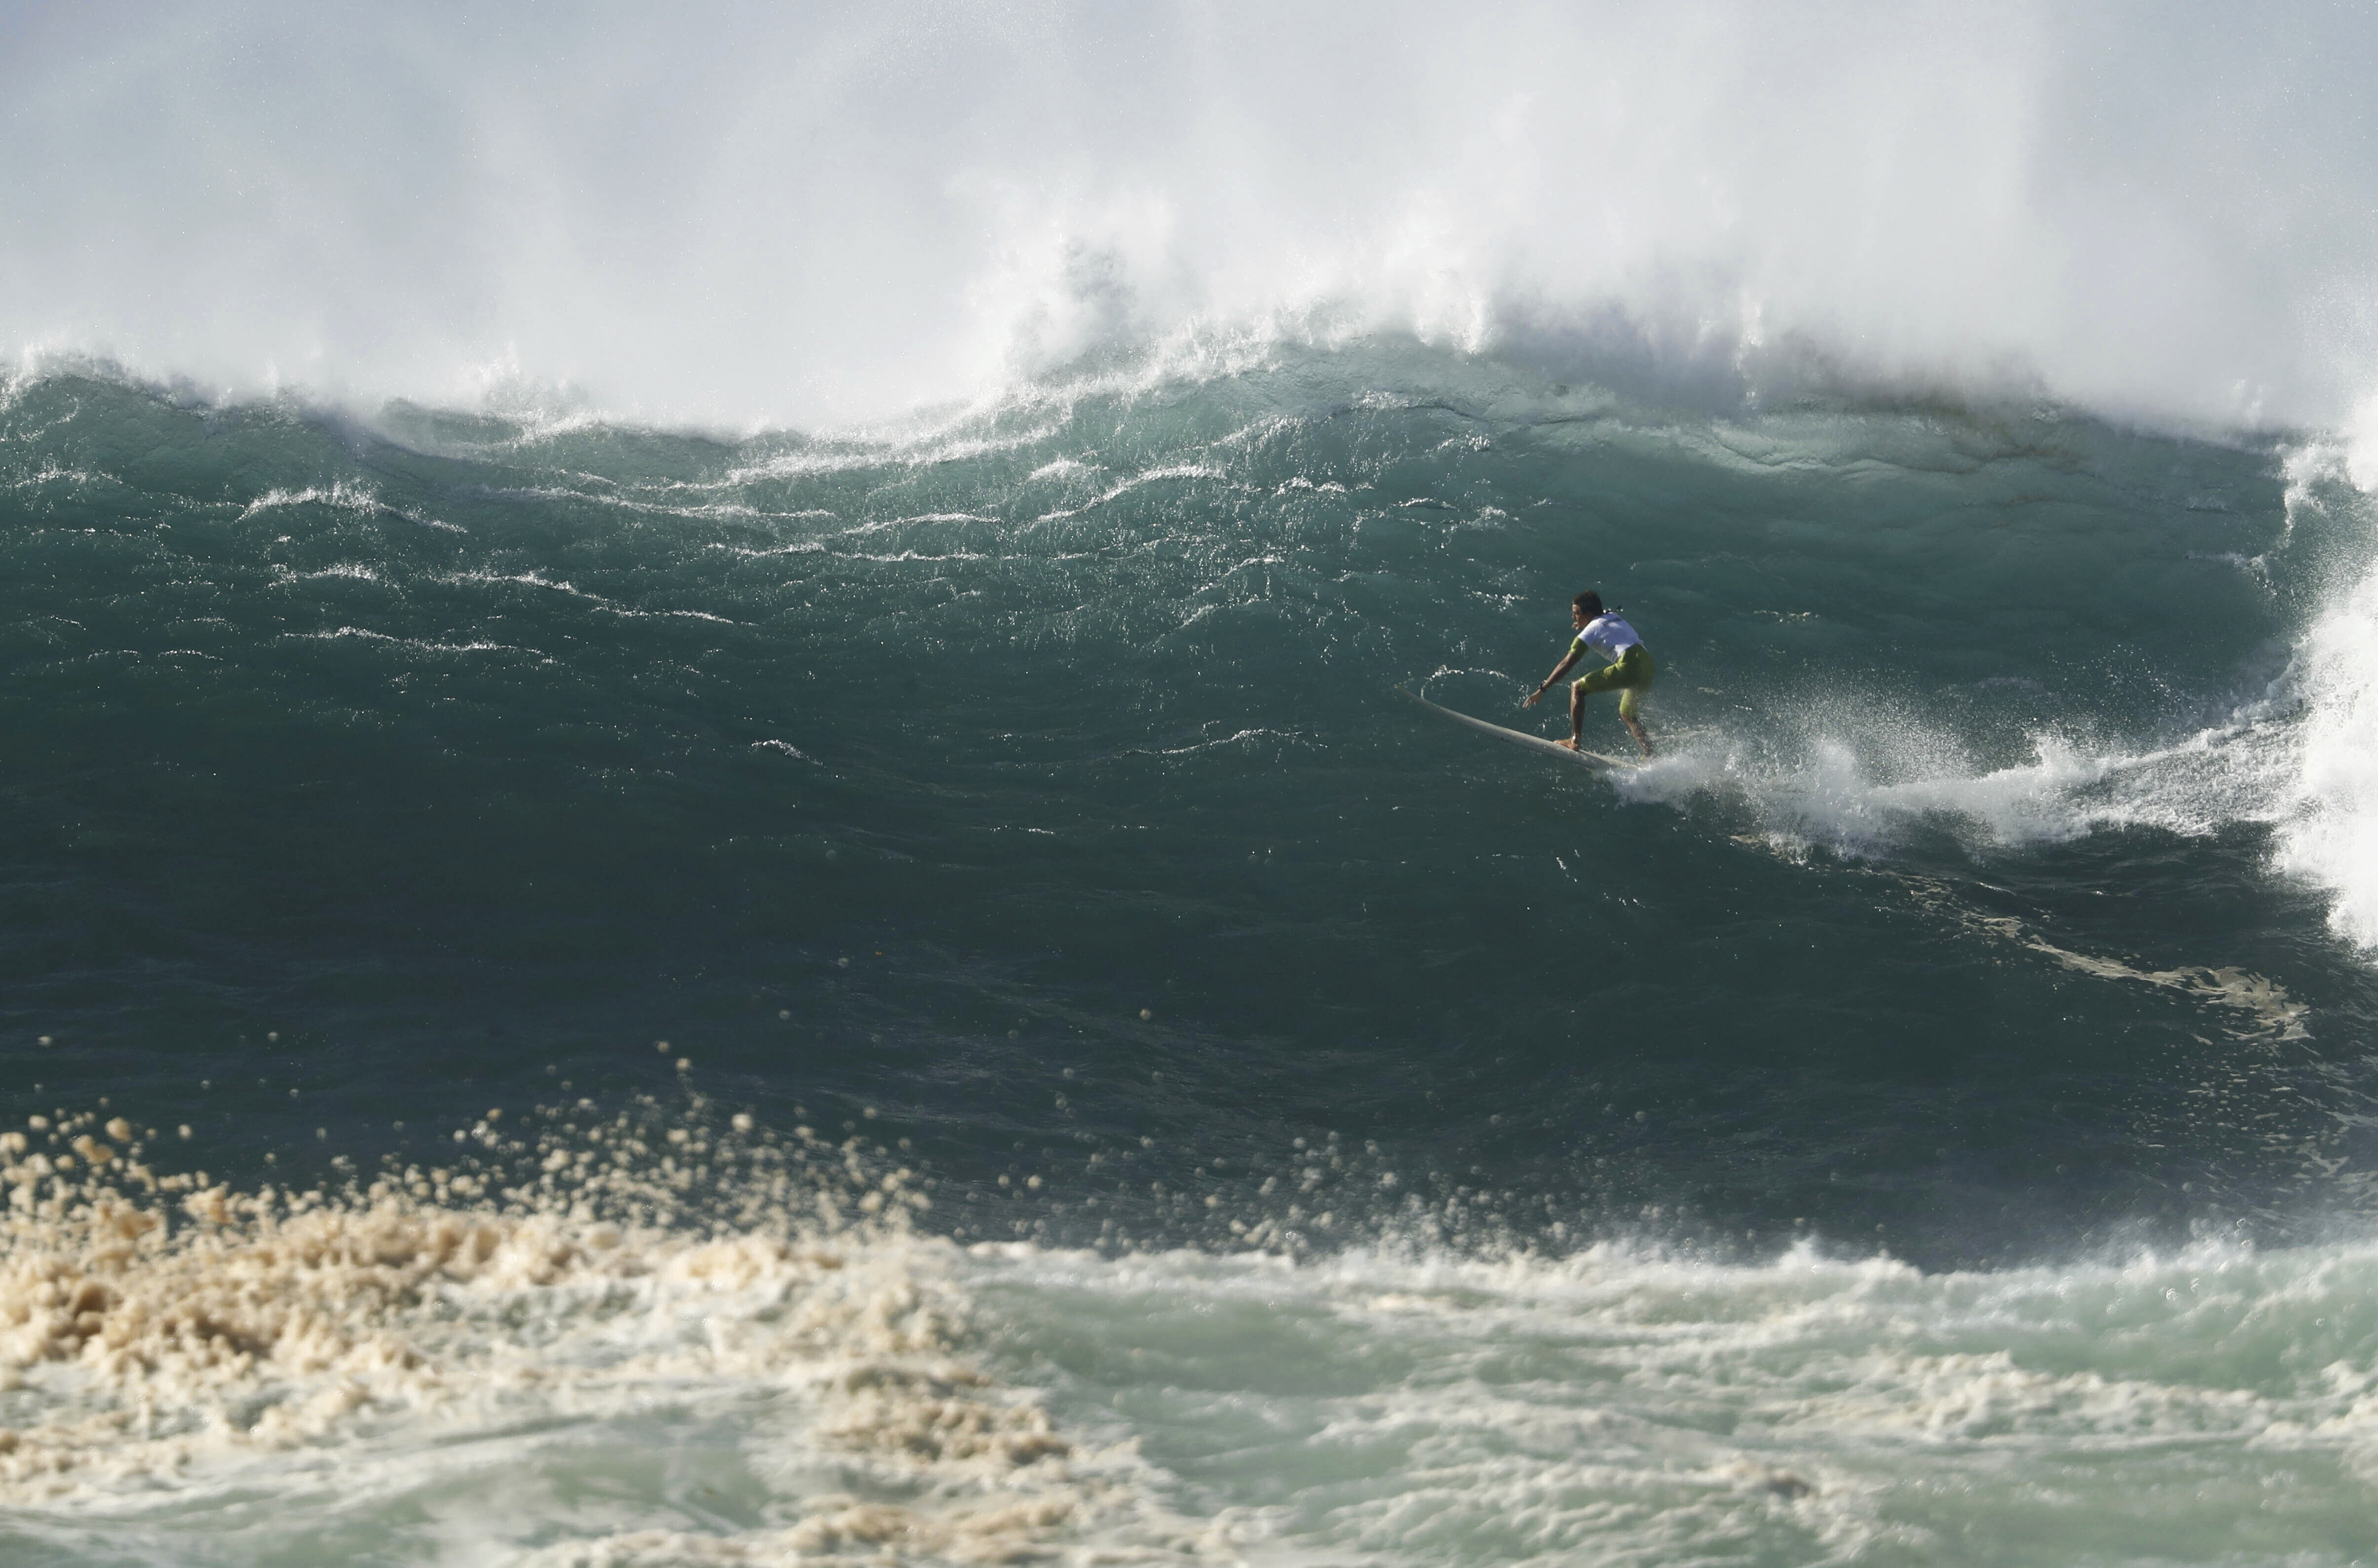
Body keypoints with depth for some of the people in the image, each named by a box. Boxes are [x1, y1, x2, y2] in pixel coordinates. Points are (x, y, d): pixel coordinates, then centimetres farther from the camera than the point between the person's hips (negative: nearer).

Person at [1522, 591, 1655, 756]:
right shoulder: (1614, 618, 25)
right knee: (1627, 714, 27)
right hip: (1648, 665, 8)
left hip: (1629, 666, -8)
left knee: (1578, 689, 4)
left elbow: (1567, 664, -2)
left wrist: (1543, 690, -2)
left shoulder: (1592, 629, 4)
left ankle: (1575, 740, -2)